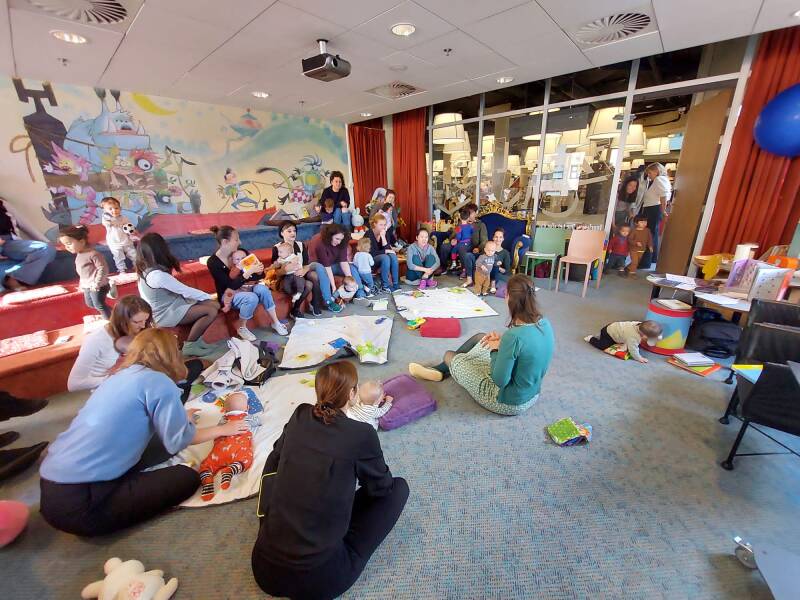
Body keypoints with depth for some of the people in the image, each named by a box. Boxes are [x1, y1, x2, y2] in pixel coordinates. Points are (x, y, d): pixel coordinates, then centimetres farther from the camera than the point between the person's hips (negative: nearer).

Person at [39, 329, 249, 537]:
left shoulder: (121, 376, 11)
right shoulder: (157, 381, -15)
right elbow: (179, 440, -10)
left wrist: (179, 417, 39)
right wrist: (221, 430, 7)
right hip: (77, 503, -9)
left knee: (160, 444, 17)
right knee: (187, 478, -2)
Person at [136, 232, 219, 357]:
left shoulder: (144, 270, 3)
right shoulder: (158, 275, -27)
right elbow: (185, 290, -19)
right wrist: (209, 297, -6)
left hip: (168, 306, 9)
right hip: (166, 315, -9)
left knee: (215, 305, -1)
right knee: (211, 311, -22)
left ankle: (195, 339, 11)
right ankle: (189, 346, -5)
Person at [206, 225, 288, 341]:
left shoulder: (241, 252, -7)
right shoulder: (213, 262, -18)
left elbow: (261, 275, -2)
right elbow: (232, 286, -24)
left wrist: (259, 271, -26)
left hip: (244, 288, 4)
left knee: (262, 288, -27)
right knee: (252, 298, -33)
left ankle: (275, 322, -15)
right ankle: (241, 328, -8)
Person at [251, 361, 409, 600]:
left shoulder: (300, 416, -3)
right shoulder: (362, 434, -17)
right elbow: (382, 487, 1)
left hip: (264, 570, 5)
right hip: (320, 580, -5)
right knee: (398, 487, 6)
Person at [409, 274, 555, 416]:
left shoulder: (514, 336, -35)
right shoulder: (545, 324, -10)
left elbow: (500, 381, -27)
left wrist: (496, 349, -14)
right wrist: (502, 342, -6)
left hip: (509, 403, -7)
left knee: (449, 356, 10)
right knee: (480, 338, 18)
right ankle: (439, 370, 35)